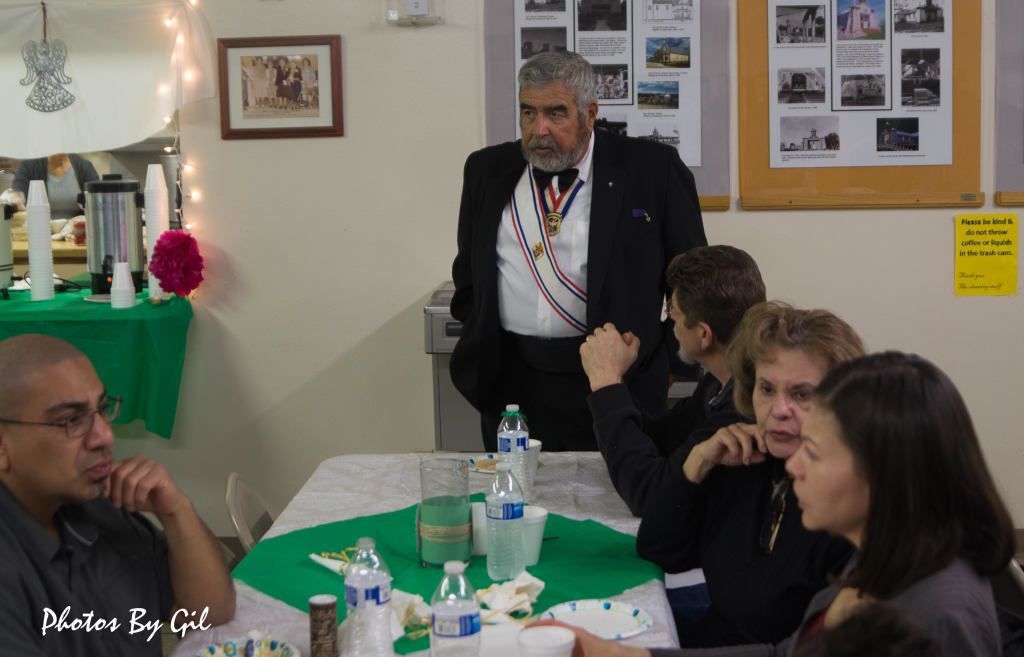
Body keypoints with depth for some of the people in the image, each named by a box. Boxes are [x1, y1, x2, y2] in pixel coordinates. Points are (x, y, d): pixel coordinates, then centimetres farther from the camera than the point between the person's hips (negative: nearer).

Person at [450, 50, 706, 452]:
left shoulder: (652, 170, -3)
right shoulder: (487, 170, 8)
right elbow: (468, 277, 18)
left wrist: (668, 361, 0)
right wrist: (479, 349, 10)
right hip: (510, 385, 3)